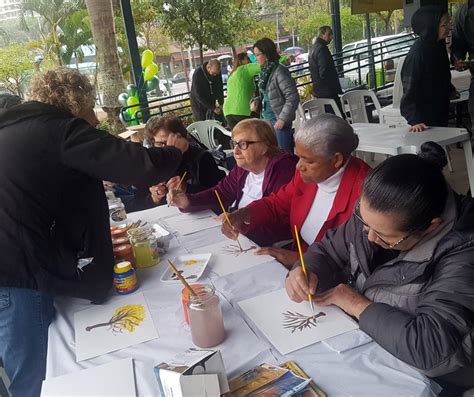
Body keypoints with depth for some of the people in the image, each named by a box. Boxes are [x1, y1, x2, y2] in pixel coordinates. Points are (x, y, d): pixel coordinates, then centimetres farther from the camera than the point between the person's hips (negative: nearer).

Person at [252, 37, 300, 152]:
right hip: (266, 119, 8)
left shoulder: (279, 71, -15)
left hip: (278, 120, -8)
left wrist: (283, 119, -18)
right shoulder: (264, 71, 9)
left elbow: (293, 97, -18)